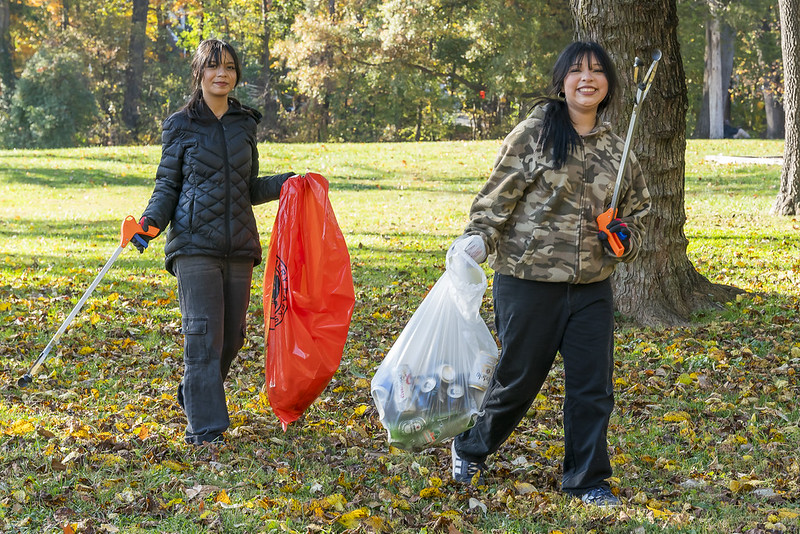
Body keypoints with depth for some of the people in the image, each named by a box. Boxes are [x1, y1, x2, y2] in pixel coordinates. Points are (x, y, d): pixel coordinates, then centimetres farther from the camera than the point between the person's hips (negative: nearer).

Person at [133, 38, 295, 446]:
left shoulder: (245, 124, 13)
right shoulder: (180, 126, 3)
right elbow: (167, 186, 4)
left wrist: (288, 182, 6)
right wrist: (151, 221, -13)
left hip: (239, 244, 4)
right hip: (195, 244, -4)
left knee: (231, 336, 8)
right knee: (203, 333, -11)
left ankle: (194, 396, 32)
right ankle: (204, 427, -7)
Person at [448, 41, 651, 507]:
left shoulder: (616, 149, 10)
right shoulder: (534, 133, -5)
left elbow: (637, 207, 23)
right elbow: (498, 194, -6)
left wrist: (626, 237, 2)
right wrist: (479, 239, -21)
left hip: (592, 288, 4)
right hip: (530, 281, -4)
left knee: (594, 385, 4)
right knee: (518, 377, 6)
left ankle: (587, 479, 20)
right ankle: (471, 449, 31)